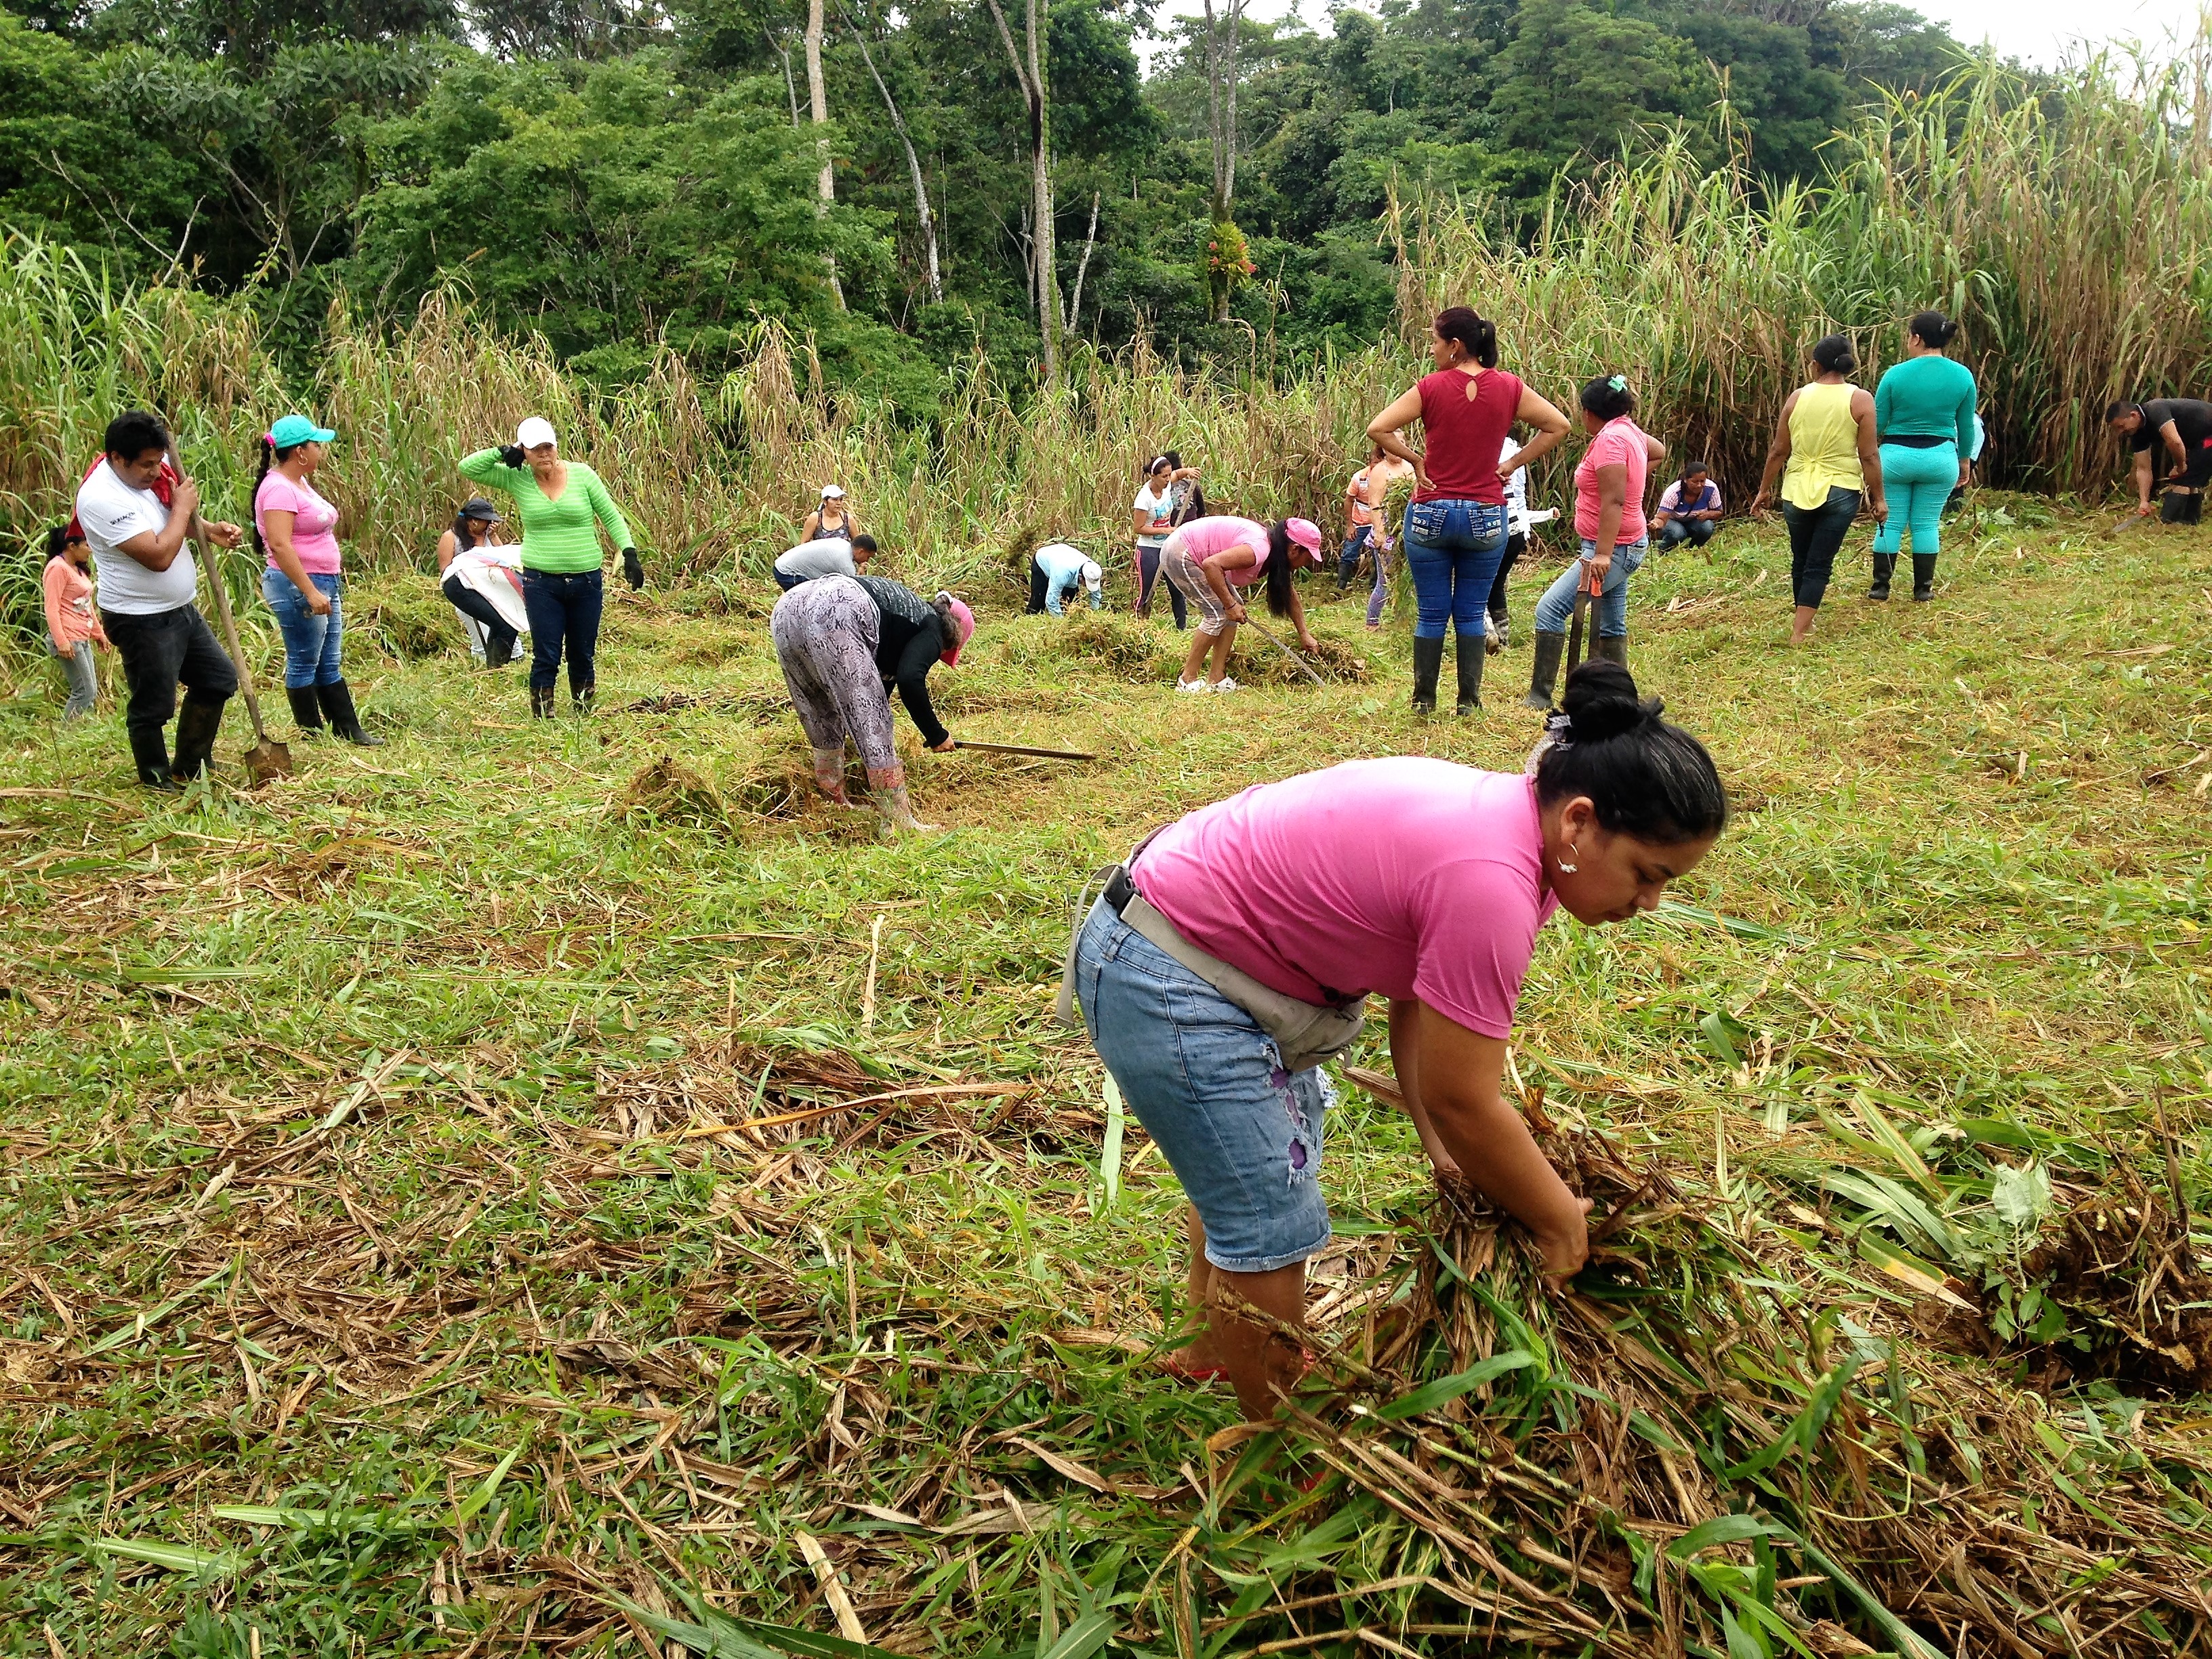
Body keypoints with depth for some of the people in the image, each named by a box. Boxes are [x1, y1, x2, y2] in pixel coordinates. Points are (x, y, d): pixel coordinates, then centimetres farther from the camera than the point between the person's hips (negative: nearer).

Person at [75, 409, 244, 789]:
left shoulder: (151, 472, 1)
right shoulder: (101, 498, -25)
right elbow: (159, 555, -30)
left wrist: (210, 530, 0)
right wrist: (184, 507, -16)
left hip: (182, 609, 9)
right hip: (141, 620, -9)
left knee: (219, 679, 17)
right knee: (153, 706, 1)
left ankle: (189, 769, 30)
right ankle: (159, 784, 19)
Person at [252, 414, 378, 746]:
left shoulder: (301, 483, 14)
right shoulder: (278, 489, -17)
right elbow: (279, 545, -25)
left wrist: (330, 586, 21)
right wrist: (310, 592, -27)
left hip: (324, 583, 10)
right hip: (298, 586, -10)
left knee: (330, 665, 12)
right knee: (304, 665, 0)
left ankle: (350, 731, 17)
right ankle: (313, 738, 8)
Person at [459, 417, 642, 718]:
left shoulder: (583, 475, -1)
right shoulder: (516, 479, 1)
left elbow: (612, 517, 4)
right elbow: (467, 468, 1)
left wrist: (629, 553, -6)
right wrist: (503, 453, -7)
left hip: (587, 580, 1)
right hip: (541, 583, -1)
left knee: (583, 656, 11)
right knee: (546, 657, -1)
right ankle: (542, 718, 8)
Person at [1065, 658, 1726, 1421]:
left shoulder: (1501, 814, -1)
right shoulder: (1491, 882, -30)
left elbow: (1418, 1002, 5)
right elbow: (1464, 1103, -21)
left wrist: (1445, 1149, 0)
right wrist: (1561, 1224, -6)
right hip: (1163, 981, -10)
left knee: (1248, 1167, 27)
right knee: (1273, 1227, -2)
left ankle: (1212, 1347, 50)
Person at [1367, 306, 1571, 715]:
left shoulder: (1432, 387, -8)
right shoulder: (1508, 387, -1)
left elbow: (1378, 429, -12)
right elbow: (1558, 426, 4)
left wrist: (1416, 461, -3)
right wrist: (1512, 464, 3)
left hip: (1431, 513, -1)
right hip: (1485, 517, 2)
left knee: (1431, 614, 7)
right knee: (1472, 614, 9)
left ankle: (1424, 699, 14)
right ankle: (1469, 700, 11)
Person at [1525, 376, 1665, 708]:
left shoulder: (1609, 439, -21)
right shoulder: (1629, 430, 8)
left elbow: (1613, 501, -28)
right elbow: (1659, 452, 30)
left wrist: (1602, 555, -32)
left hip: (1613, 549, -11)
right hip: (1624, 547, 11)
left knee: (1549, 610, -16)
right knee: (1611, 624, 17)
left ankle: (1540, 696, -18)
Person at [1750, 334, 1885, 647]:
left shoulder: (1797, 397, 0)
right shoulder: (1860, 399, -6)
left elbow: (1778, 451, 3)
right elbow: (1869, 456, -8)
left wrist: (1764, 490, 14)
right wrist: (1878, 497, 2)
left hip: (1797, 491, 2)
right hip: (1839, 492, -2)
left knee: (1800, 560, 18)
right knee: (1819, 564, 1)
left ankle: (1803, 620, 31)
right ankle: (1799, 632, -5)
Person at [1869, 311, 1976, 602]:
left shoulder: (1896, 374, -10)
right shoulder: (1963, 376, -1)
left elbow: (1877, 423, -5)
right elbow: (1966, 426, 6)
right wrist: (1964, 459, 20)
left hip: (1896, 456, -2)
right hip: (1940, 458, 2)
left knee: (1890, 522, 7)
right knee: (1927, 523, 9)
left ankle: (1881, 586, 10)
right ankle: (1924, 588, 13)